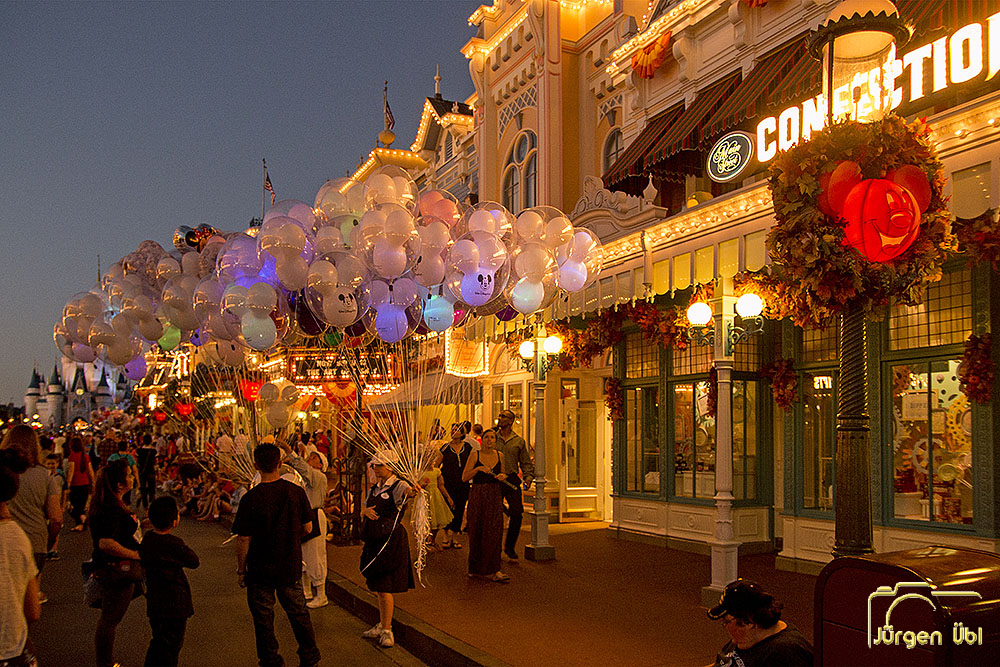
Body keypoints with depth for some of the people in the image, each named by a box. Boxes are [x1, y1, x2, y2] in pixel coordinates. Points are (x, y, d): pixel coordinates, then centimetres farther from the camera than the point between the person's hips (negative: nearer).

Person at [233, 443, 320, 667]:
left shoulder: (251, 499, -18)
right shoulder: (296, 492, -9)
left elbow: (243, 540, -13)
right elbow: (307, 528, 1)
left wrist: (241, 569, 0)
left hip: (260, 569, -3)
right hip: (291, 566, 4)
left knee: (264, 619, 12)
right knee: (298, 612, 18)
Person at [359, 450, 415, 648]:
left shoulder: (397, 485, -10)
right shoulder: (374, 489, 14)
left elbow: (406, 491, -33)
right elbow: (362, 510, 17)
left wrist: (411, 492, -57)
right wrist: (365, 511, -7)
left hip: (391, 539, -8)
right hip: (374, 540, 8)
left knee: (384, 587, -6)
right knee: (377, 586, 17)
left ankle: (387, 631, 4)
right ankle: (382, 624, 31)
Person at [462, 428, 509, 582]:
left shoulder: (499, 456, 9)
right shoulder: (475, 456, -1)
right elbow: (464, 477, -5)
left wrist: (503, 477, -2)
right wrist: (478, 468, -18)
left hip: (495, 496, 2)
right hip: (477, 496, -2)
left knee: (494, 531, -6)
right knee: (477, 532, 3)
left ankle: (492, 570, -5)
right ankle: (475, 568, 18)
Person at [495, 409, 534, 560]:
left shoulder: (519, 441, 8)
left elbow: (526, 462, 9)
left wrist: (528, 477, -6)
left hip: (512, 480, 0)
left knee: (517, 514, -7)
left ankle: (510, 547, 10)